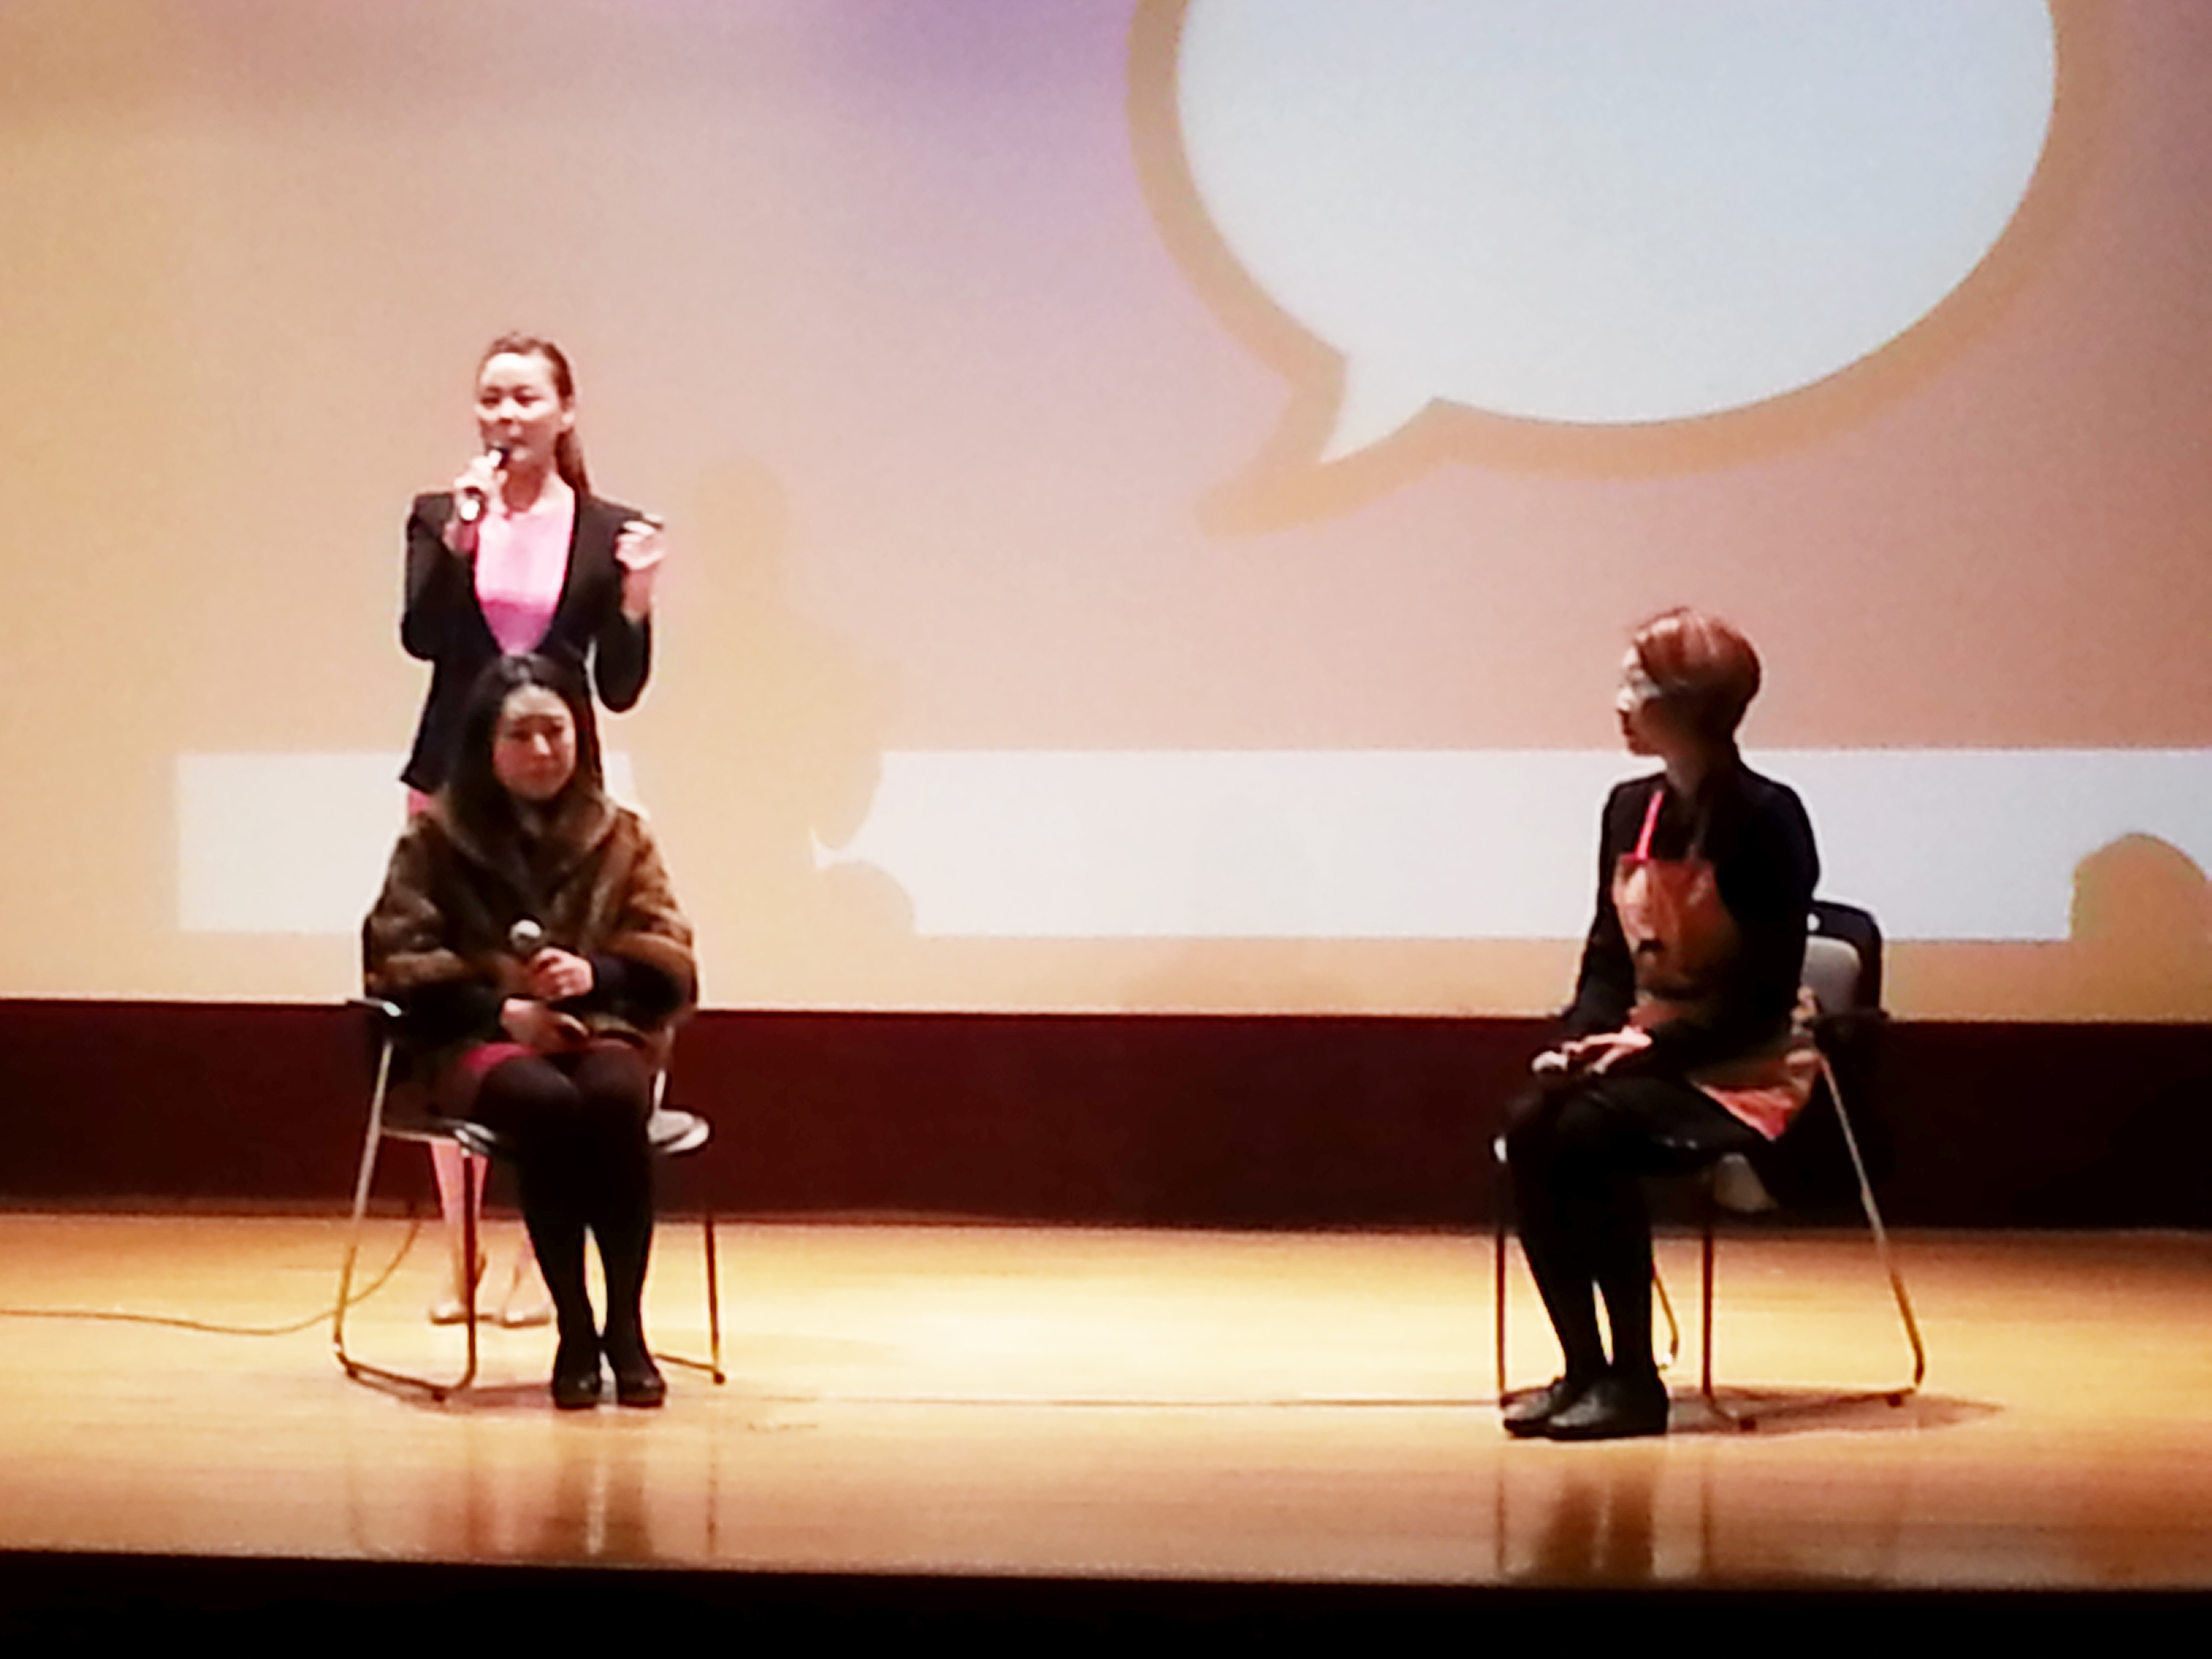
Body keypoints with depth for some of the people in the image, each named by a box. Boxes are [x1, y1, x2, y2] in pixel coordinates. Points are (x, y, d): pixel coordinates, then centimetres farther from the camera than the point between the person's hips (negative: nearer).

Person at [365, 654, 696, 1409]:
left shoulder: (620, 837, 14)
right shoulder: (437, 837, 9)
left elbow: (673, 968, 7)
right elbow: (396, 963, 2)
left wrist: (594, 973, -14)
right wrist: (502, 1008, -11)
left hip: (600, 1029, 2)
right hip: (478, 1038, -1)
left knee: (614, 1099, -35)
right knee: (547, 1103, -36)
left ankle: (625, 1324, -25)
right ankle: (574, 1331, -26)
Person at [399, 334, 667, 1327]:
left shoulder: (605, 533, 2)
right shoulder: (440, 516, 5)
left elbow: (620, 690, 1)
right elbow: (419, 636, -10)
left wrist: (635, 599, -14)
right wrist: (459, 537, -19)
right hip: (452, 783, 1)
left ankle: (537, 1263, 4)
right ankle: (459, 1256, 9)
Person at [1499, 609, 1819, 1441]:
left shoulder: (1765, 818, -12)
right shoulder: (1630, 809, 9)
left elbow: (1766, 994, -15)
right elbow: (1607, 957, 12)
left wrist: (1653, 1043, -21)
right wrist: (1584, 1040, -7)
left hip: (1743, 1070, -6)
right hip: (1644, 1057, 6)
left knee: (1592, 1132, -31)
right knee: (1530, 1126, -23)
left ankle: (1634, 1379, -21)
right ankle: (1581, 1367, -16)